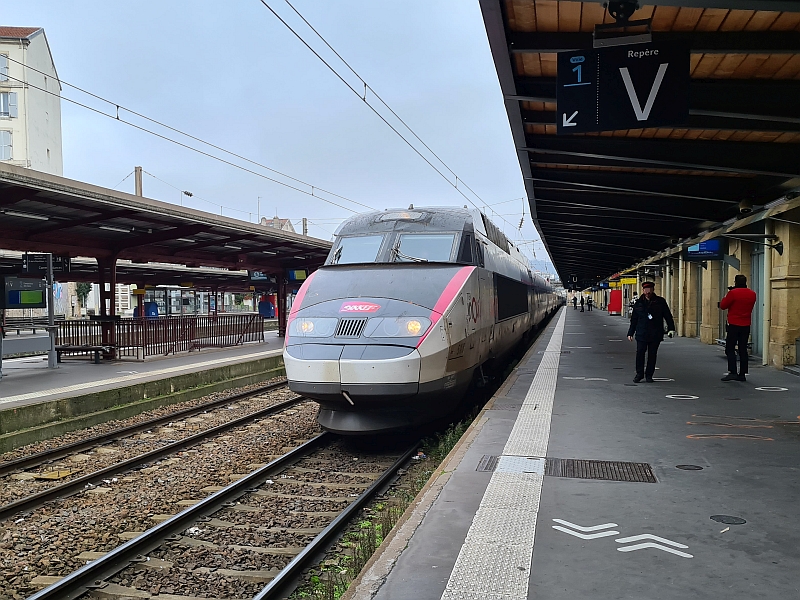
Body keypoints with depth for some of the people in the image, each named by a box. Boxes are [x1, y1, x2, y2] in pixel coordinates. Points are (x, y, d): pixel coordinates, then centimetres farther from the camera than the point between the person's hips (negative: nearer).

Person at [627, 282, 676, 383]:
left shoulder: (660, 302, 5)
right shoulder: (638, 303, 8)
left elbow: (668, 316, 6)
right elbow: (634, 320, 12)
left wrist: (671, 329, -3)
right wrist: (630, 333, 10)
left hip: (655, 335, 0)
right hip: (641, 334, 0)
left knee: (652, 355, 4)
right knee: (640, 353, -5)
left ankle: (649, 375, 14)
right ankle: (639, 374, 10)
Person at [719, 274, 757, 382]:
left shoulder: (733, 293, -13)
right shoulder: (752, 294, 6)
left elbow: (723, 305, -7)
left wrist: (726, 296, 9)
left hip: (734, 325, -5)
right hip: (746, 325, 5)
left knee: (730, 349, -2)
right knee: (743, 349, 9)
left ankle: (732, 372, -13)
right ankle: (742, 374, 11)